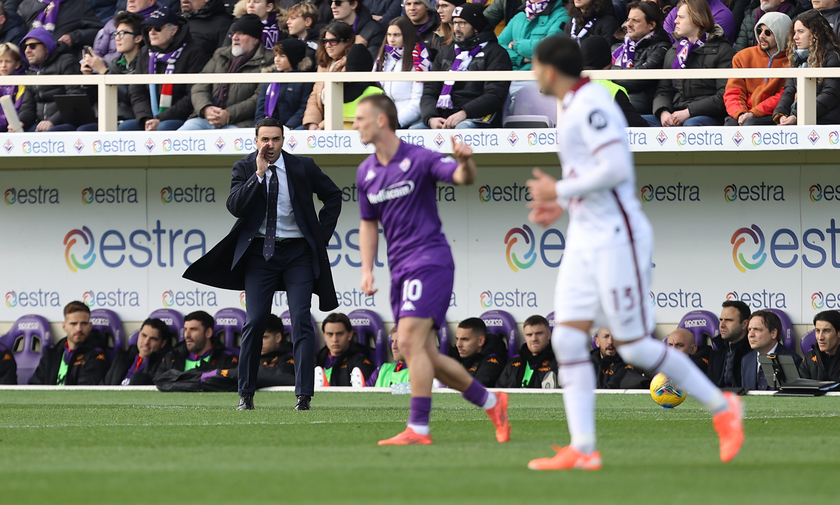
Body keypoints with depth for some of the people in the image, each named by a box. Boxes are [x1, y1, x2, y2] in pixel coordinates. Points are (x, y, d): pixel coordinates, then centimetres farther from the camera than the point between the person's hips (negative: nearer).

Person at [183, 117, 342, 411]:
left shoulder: (302, 168, 1)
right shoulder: (244, 169, 1)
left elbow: (333, 196, 13)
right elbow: (235, 207, -13)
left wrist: (322, 234, 5)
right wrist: (259, 174, -19)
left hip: (297, 253, 0)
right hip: (259, 252, 0)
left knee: (301, 320, -9)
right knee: (254, 321, -6)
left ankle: (304, 396, -11)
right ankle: (246, 394, 4)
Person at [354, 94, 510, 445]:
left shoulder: (419, 159, -9)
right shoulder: (366, 173, 12)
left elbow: (464, 178, -20)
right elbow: (369, 222, 22)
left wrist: (466, 161, -44)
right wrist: (367, 270, 12)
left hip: (429, 259, -8)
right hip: (400, 269, 8)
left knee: (410, 341, -19)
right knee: (426, 357, 7)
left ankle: (418, 429, -18)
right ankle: (491, 403, 23)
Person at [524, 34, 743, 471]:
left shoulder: (591, 105, -15)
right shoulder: (578, 106, 16)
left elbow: (616, 169, -25)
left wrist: (561, 190, -15)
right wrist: (561, 205, 16)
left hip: (617, 238, -10)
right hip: (584, 242, 10)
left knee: (634, 347, -5)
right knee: (567, 338, -3)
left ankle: (721, 407, 11)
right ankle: (582, 450, -6)